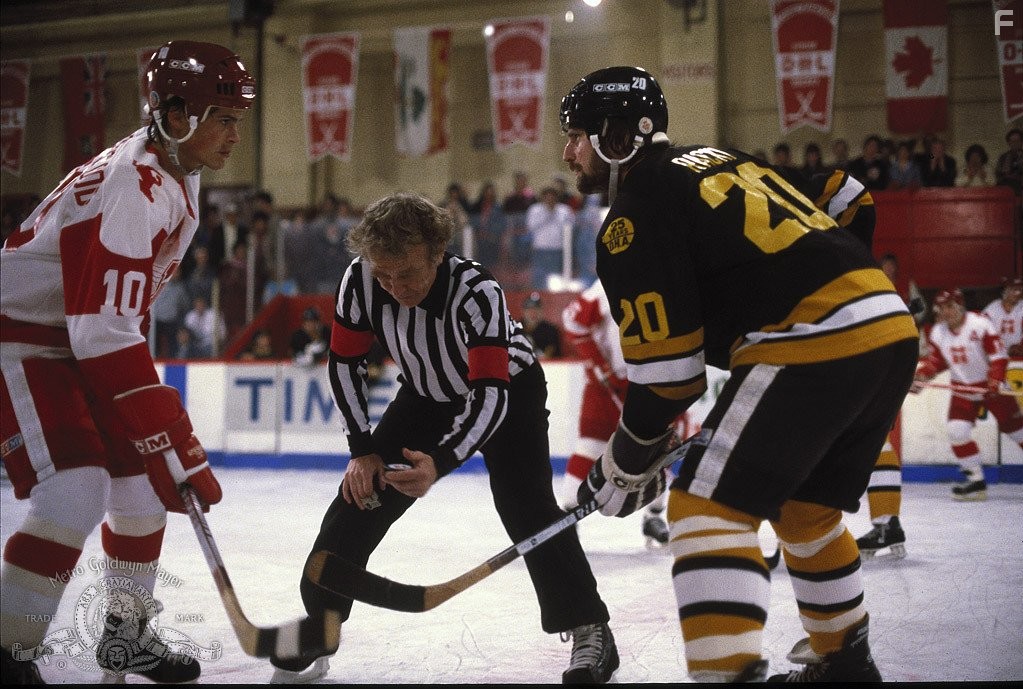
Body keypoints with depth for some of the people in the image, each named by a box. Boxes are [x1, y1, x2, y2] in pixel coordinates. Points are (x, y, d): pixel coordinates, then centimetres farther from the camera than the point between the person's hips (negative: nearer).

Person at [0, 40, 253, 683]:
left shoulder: (175, 176, 3)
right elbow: (104, 330, -34)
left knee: (142, 477, 9)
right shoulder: (135, 187, -29)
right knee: (77, 488, -21)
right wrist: (170, 436, -34)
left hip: (77, 339, 10)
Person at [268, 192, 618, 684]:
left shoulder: (477, 292, -38)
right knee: (360, 494, -3)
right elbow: (345, 363, -11)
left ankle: (589, 630, -11)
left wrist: (441, 460, -57)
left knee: (525, 506, -20)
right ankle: (318, 624, 10)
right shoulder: (360, 281, -25)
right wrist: (363, 449, -14)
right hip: (427, 395, 5)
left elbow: (491, 393, -42)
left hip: (509, 388, -4)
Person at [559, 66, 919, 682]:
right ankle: (848, 662, 36)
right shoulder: (718, 162, 24)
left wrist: (626, 466, 8)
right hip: (893, 325, 9)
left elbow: (666, 372, -5)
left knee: (708, 508, -5)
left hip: (815, 342, -9)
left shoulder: (634, 216, -2)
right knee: (805, 509, 25)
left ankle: (729, 668, -18)